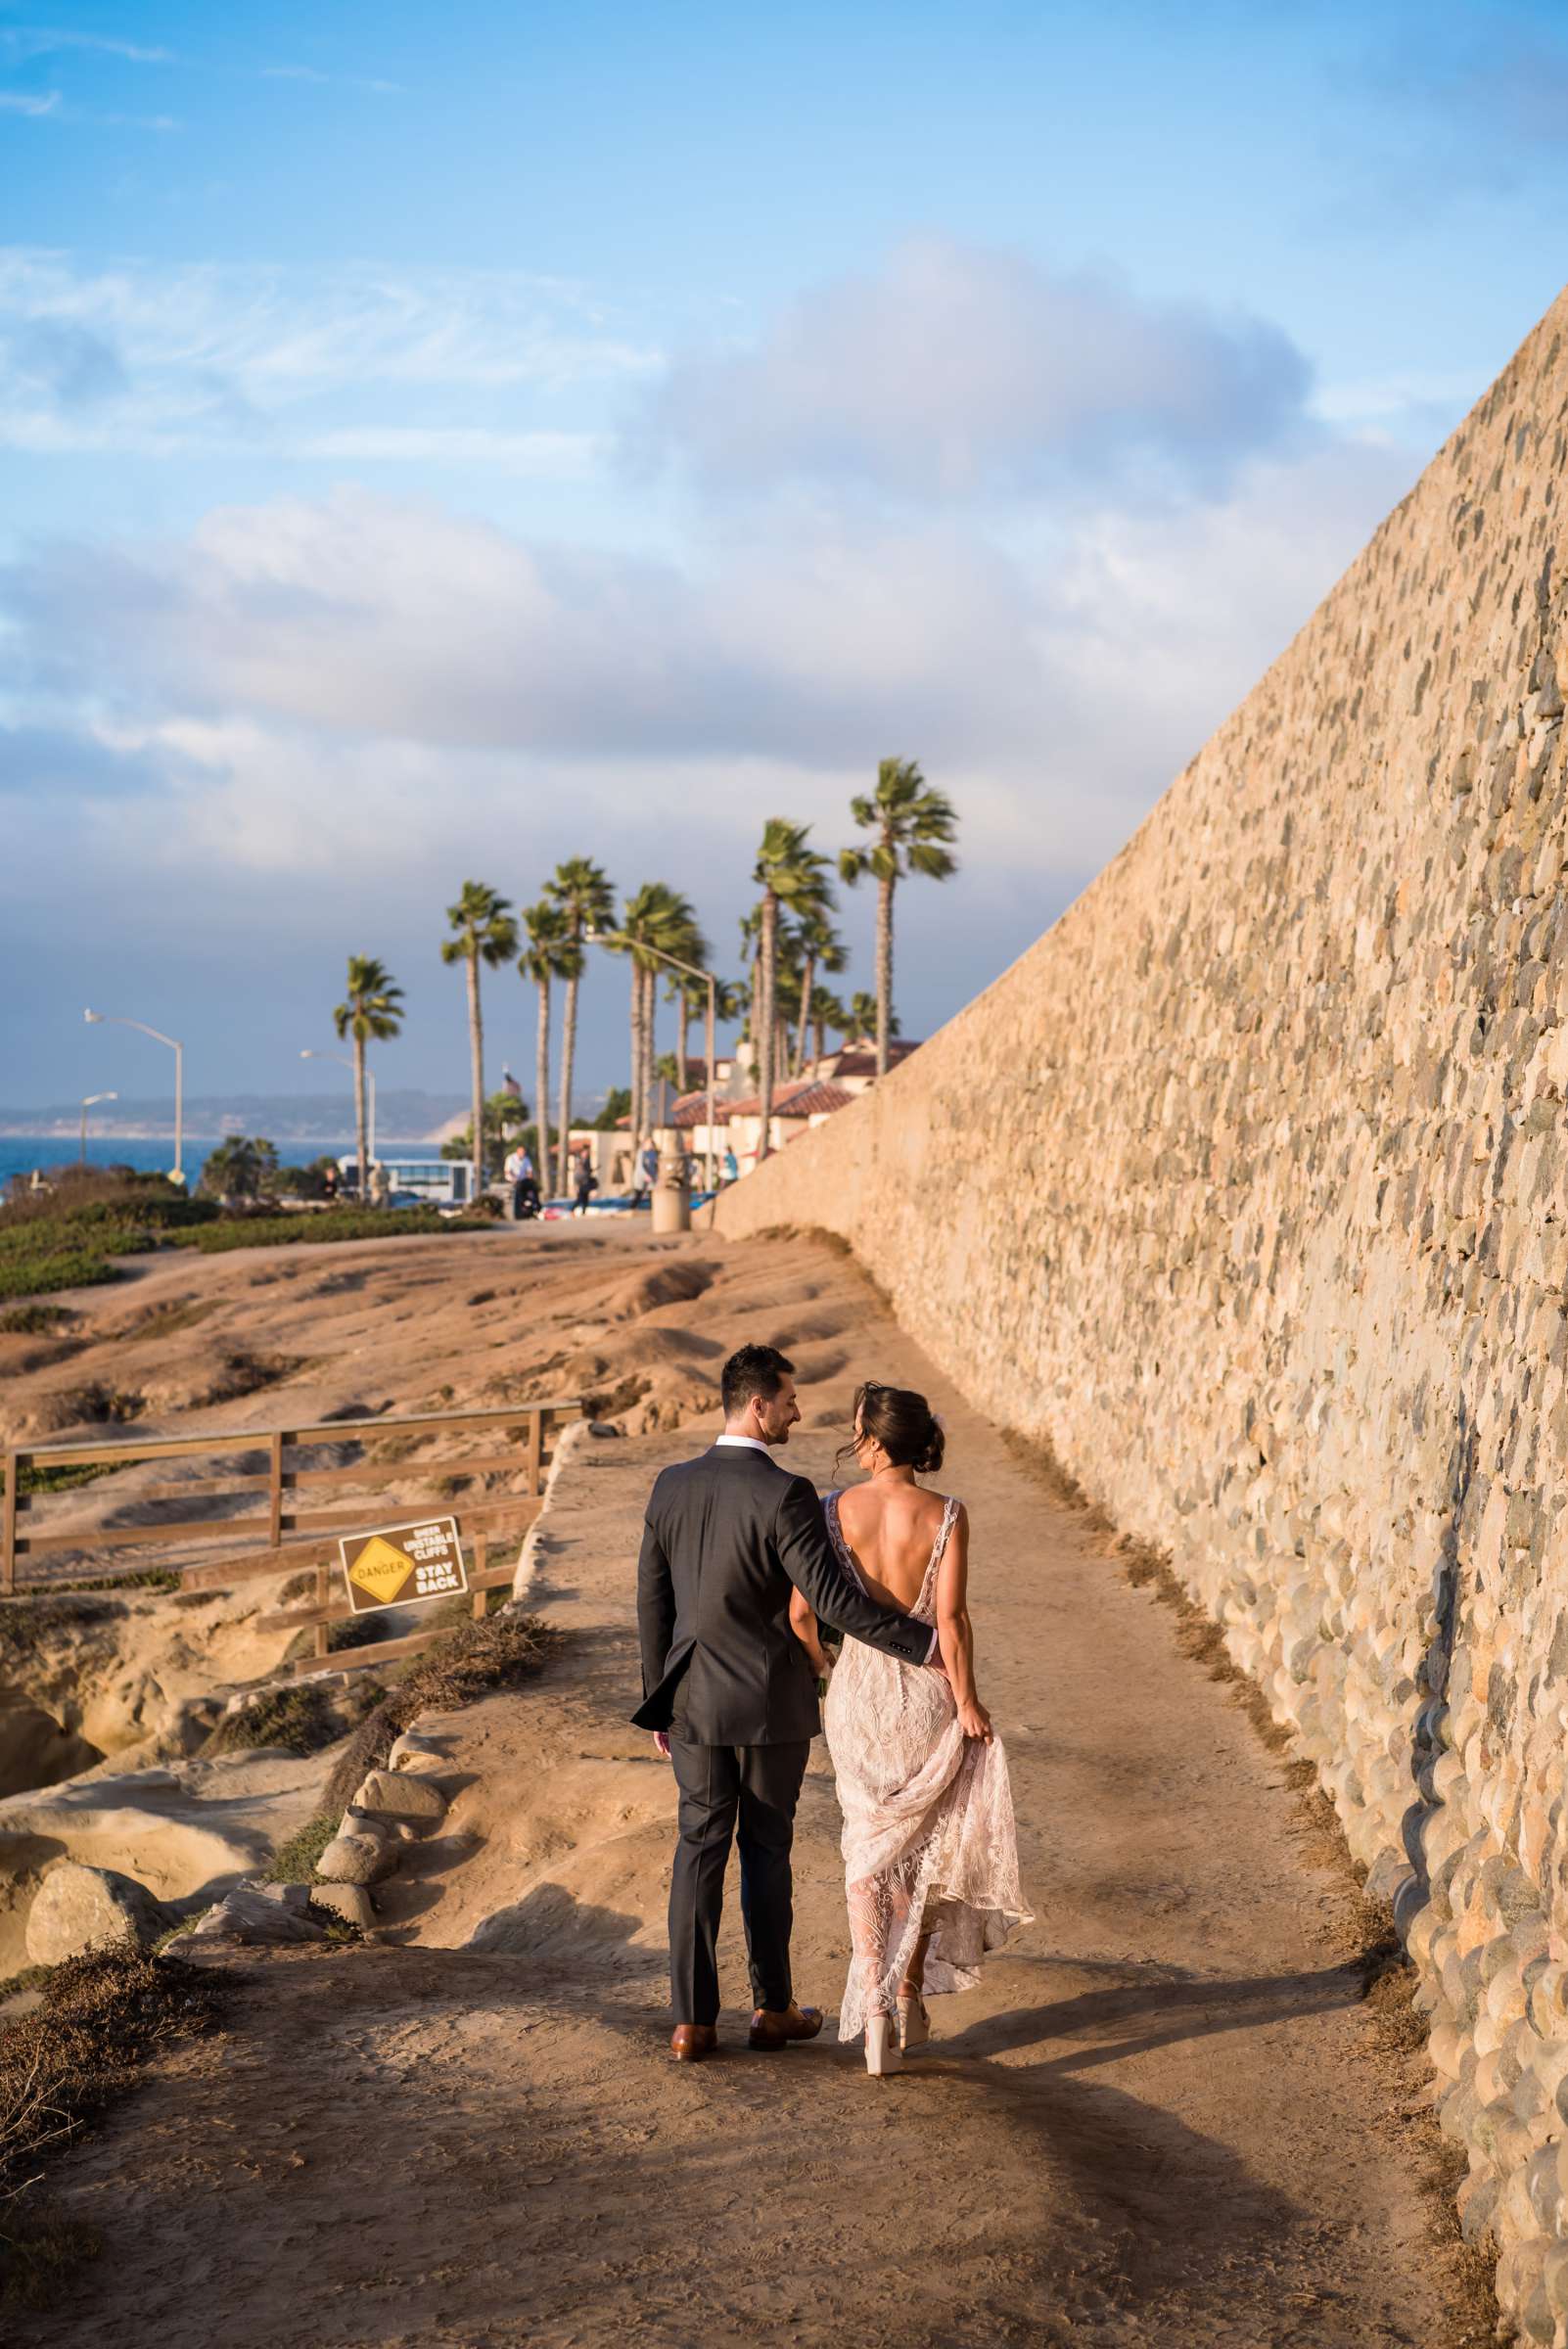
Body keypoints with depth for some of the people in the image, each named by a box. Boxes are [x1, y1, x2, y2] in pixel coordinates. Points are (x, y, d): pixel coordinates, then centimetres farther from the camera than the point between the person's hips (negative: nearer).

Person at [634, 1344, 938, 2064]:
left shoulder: (672, 1486, 0)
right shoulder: (784, 1495, -19)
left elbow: (653, 1601, 5)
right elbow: (832, 1598, -22)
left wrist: (659, 1700, 14)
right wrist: (923, 1643, -16)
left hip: (696, 1704, 4)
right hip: (771, 1706, -4)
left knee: (699, 1850, 9)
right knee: (766, 1850, 10)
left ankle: (693, 2020, 9)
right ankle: (772, 2008, 21)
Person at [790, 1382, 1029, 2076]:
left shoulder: (836, 1509, -9)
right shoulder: (945, 1515, -12)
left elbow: (800, 1612, -8)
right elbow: (950, 1618, -15)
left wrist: (821, 1666, 12)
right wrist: (967, 1700, -4)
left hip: (857, 1691, 0)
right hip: (926, 1692, 0)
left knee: (867, 1847, 13)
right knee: (923, 1846, 20)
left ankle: (874, 2008, 4)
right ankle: (909, 1998, 28)